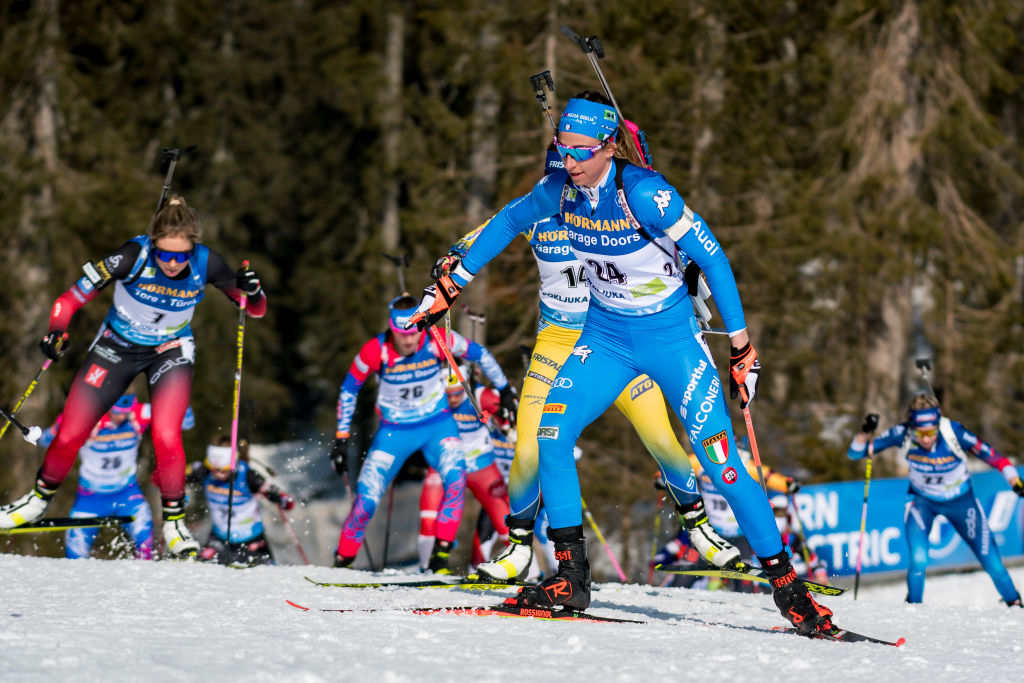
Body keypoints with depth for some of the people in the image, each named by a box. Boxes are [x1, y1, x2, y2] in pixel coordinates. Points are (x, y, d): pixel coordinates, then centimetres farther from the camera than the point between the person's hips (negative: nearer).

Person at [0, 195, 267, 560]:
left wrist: (252, 290, -34)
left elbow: (255, 309, -12)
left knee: (165, 436, -23)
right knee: (70, 436, 1)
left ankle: (174, 518, -1)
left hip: (170, 352, 0)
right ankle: (40, 497, 30)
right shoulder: (133, 257, -29)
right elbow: (74, 297, -22)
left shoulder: (206, 263, -23)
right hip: (117, 347, 0)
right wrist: (57, 331, -39)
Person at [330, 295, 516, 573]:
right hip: (395, 431, 0)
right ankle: (343, 561, 13)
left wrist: (504, 389, 8)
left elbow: (478, 353, -2)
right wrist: (341, 438, -3)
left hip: (438, 424, 0)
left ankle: (441, 555, -18)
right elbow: (349, 390, -5)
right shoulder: (375, 351, -20)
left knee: (455, 480, -26)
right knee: (366, 500, -9)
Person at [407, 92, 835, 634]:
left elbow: (713, 259, -19)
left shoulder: (644, 193, -25)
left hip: (670, 337, -5)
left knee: (720, 462, -11)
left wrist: (740, 346, -16)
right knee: (551, 432, -15)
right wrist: (450, 284, 13)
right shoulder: (561, 189, -8)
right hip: (605, 335, 5)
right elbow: (507, 223, 11)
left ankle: (783, 580, 0)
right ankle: (571, 574, -5)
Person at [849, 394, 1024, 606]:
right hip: (921, 500, 0)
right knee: (918, 560, -21)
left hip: (960, 500, 0)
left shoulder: (953, 433, -32)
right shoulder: (902, 435, -27)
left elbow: (991, 455, -21)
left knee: (991, 562, 1)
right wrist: (864, 432, -38)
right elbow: (856, 453, -19)